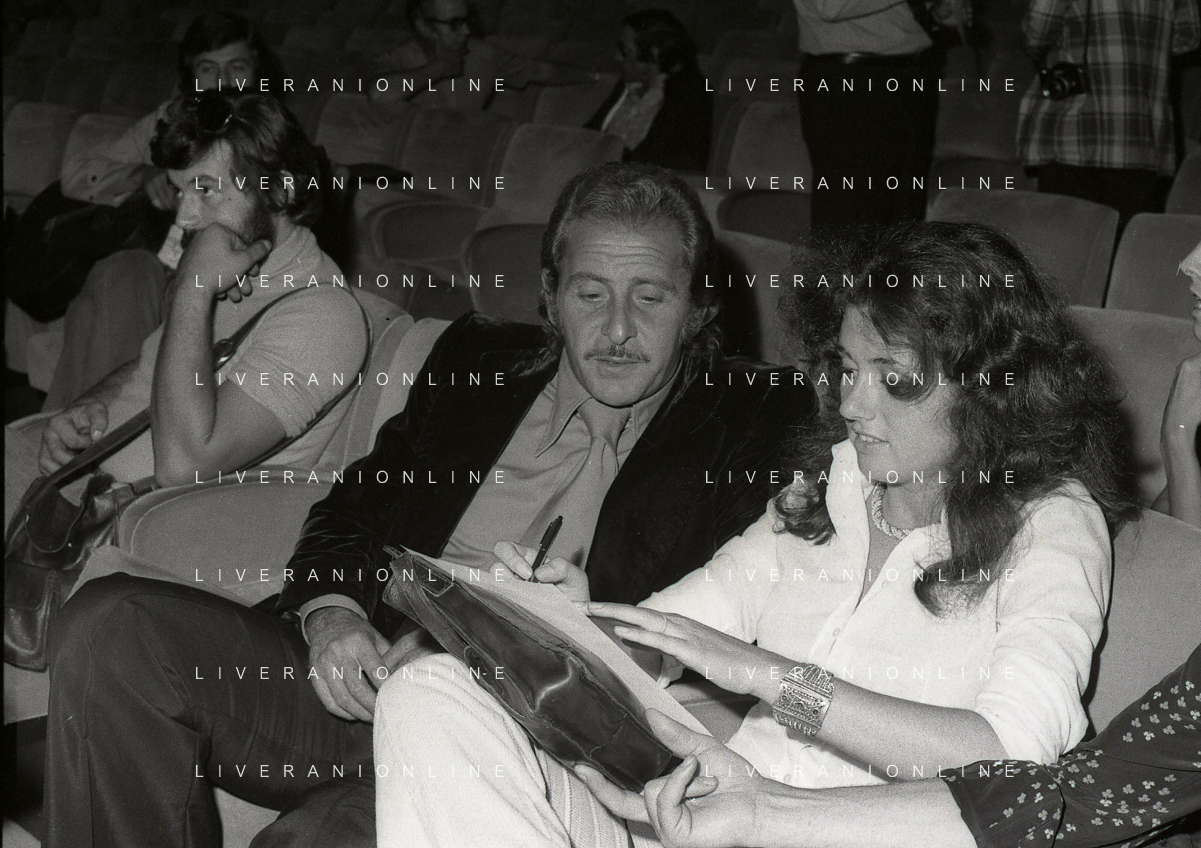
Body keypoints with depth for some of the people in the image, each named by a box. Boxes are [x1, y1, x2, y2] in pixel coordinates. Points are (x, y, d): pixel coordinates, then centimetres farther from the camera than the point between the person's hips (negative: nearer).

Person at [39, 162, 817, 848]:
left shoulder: (760, 419, 5)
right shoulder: (477, 360, 19)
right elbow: (353, 508, 20)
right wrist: (332, 615, -3)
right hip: (369, 683, 6)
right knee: (112, 626, -17)